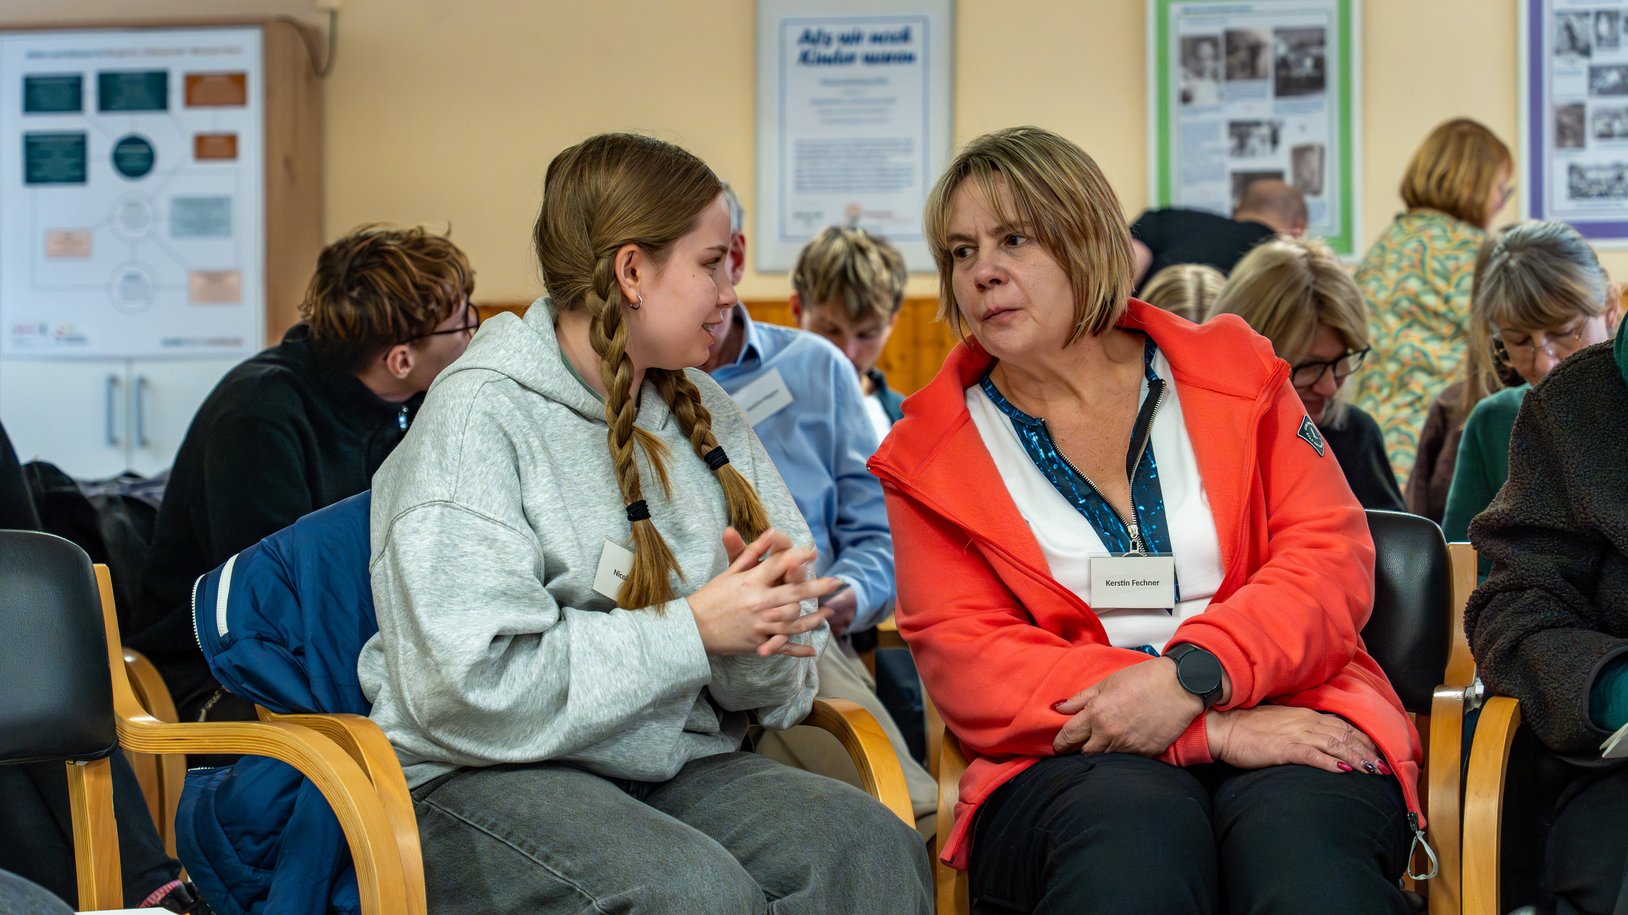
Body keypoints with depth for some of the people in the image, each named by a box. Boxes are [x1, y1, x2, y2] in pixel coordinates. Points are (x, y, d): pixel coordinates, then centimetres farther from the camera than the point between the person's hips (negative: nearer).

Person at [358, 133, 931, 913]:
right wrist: (693, 630, -15)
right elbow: (475, 687, -19)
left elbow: (771, 689, 13)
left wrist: (760, 634, -12)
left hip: (676, 761, 6)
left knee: (872, 849, -23)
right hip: (491, 778, -5)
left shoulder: (704, 413, 14)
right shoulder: (480, 415, -7)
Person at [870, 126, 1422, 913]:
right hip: (1074, 758, 0)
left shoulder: (1232, 373, 15)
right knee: (1135, 835, -37)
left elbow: (1332, 561, 6)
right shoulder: (929, 455, 11)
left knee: (1298, 839, -36)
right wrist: (1212, 731, -13)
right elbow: (971, 668, -1)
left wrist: (1190, 677, -15)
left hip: (1288, 724, 1)